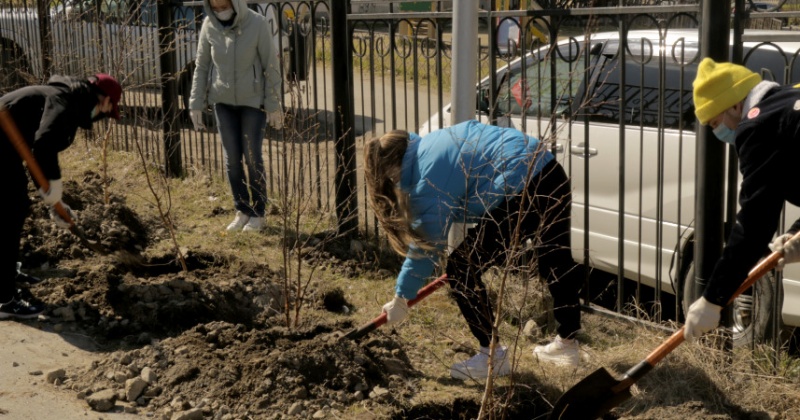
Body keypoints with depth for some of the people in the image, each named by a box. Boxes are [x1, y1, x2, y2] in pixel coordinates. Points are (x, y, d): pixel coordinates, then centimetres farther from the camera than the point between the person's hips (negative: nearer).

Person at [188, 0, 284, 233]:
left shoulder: (257, 24, -15)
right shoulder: (209, 25, -5)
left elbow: (271, 66, -10)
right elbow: (201, 66, 3)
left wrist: (274, 105, -11)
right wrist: (196, 104, 1)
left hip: (253, 101, -3)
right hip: (223, 101, 3)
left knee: (252, 158, 1)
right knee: (232, 159, 6)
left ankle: (258, 214, 14)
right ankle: (242, 211, 18)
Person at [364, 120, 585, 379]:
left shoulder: (427, 177, -9)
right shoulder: (429, 146, 16)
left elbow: (426, 246, -4)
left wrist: (401, 298, 6)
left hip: (522, 193, -10)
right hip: (555, 177, 10)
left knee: (460, 270, 2)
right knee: (558, 265, 26)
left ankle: (493, 356, 11)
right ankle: (567, 345, 44)